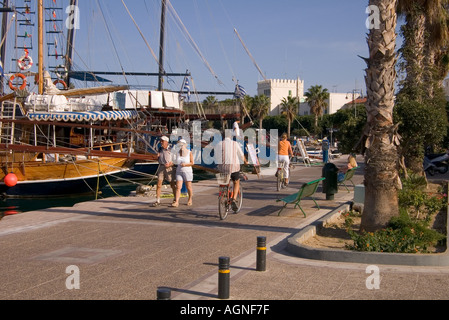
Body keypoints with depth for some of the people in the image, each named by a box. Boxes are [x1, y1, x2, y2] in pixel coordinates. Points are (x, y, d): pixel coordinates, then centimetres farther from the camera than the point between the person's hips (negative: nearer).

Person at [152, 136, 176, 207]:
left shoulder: (171, 150, -4)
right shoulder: (160, 149, 11)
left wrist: (170, 164, -19)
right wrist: (157, 156, -3)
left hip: (169, 168, -4)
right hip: (161, 167, 4)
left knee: (172, 185, 5)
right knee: (159, 184, -5)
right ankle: (158, 201, -3)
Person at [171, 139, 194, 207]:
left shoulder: (189, 153, -7)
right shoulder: (178, 153, 3)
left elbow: (192, 163, -10)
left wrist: (185, 164, -23)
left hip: (187, 172, -3)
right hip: (179, 172, 3)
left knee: (188, 187, 7)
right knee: (178, 187, -9)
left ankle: (190, 200, 29)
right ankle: (176, 202, -17)